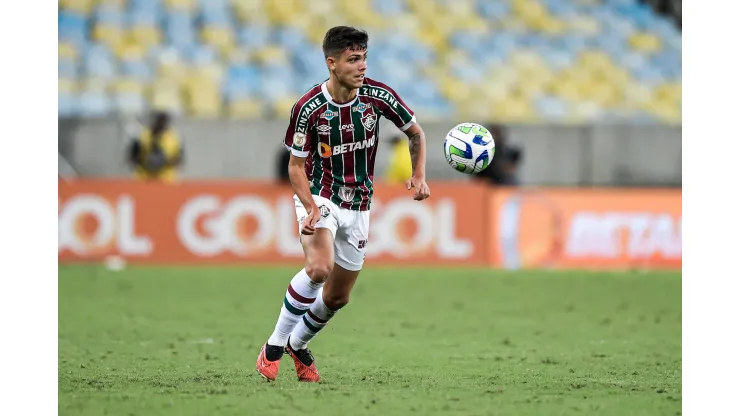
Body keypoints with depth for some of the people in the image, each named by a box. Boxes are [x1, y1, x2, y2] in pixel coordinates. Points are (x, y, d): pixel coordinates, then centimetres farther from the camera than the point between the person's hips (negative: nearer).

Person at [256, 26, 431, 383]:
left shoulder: (378, 96, -10)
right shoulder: (308, 108, -18)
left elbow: (415, 132, 5)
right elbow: (296, 166, -9)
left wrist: (418, 175, -11)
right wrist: (311, 208, -26)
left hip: (358, 206, 4)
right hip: (319, 196, -4)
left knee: (338, 297, 9)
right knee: (319, 268, -31)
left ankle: (298, 345, 37)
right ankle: (274, 346, -15)